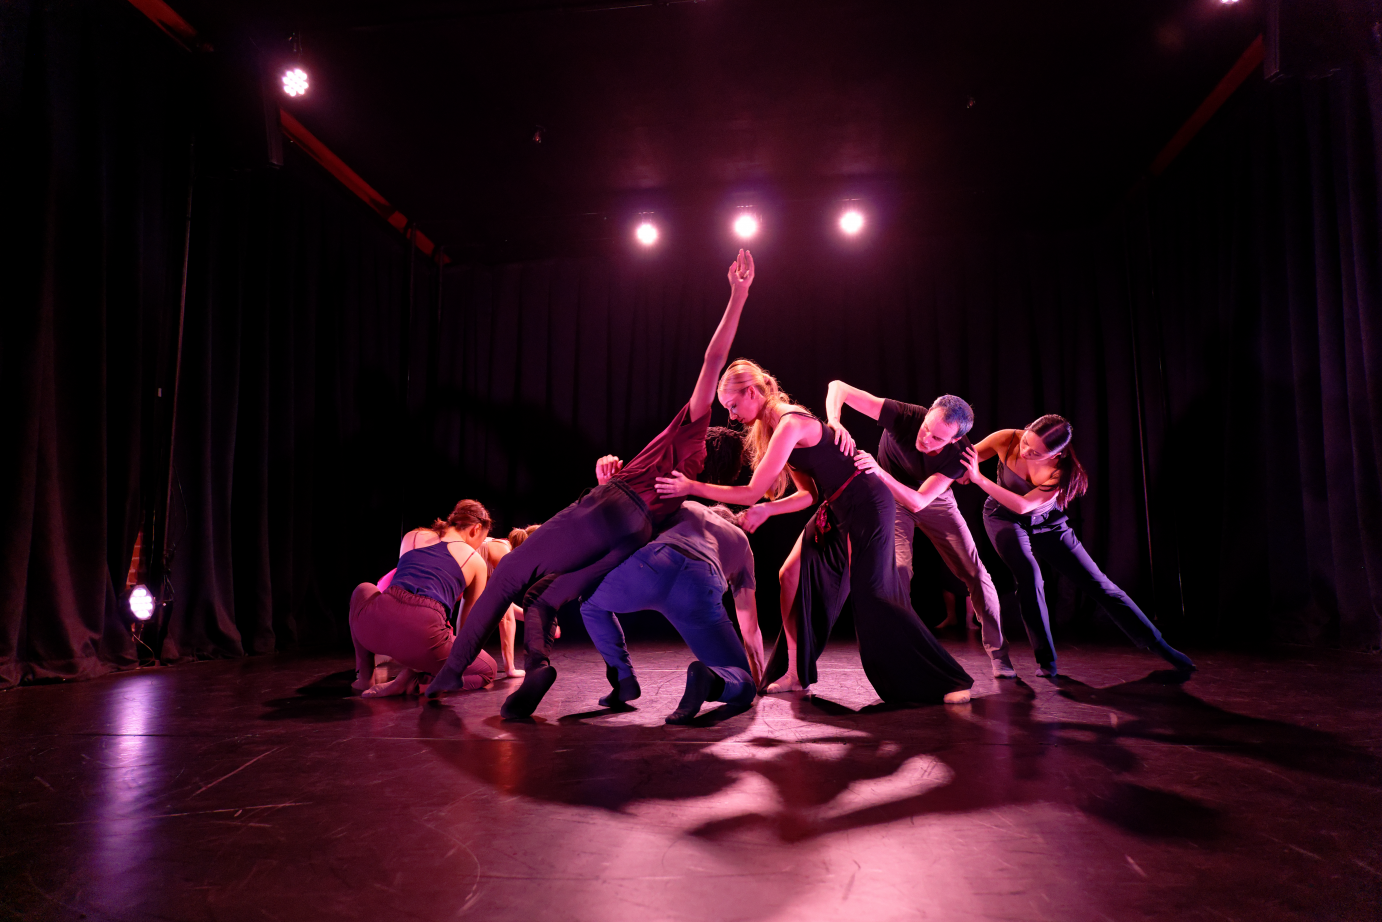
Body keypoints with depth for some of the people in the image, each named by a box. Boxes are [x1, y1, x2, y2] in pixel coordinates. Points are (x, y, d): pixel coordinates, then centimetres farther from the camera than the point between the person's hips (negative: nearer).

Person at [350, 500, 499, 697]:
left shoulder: (411, 537, 25)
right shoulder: (476, 561, 18)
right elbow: (466, 623, 27)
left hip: (379, 622, 3)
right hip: (422, 635, -3)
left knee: (363, 590, 40)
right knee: (487, 670, 21)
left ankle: (365, 677, 31)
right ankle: (413, 682, -1)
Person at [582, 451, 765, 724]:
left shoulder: (683, 508, 43)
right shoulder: (741, 540, 41)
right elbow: (750, 629, 43)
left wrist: (606, 480, 18)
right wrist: (757, 681, 53)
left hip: (650, 566, 1)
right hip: (700, 586, -1)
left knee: (590, 603, 36)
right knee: (742, 689, 15)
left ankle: (624, 680, 20)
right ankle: (709, 680, -19)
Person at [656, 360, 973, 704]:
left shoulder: (790, 424, -21)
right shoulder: (774, 427, 10)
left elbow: (753, 492, -24)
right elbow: (809, 494, 7)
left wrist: (692, 487, -21)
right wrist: (765, 509, -7)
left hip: (866, 505, -10)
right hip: (837, 509, 10)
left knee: (873, 594, -10)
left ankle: (950, 682, -1)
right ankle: (796, 675, 18)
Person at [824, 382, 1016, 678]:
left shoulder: (958, 453, -29)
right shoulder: (905, 416, -33)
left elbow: (917, 501, -36)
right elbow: (838, 387, -35)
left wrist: (879, 471, -51)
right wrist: (835, 422, -55)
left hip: (935, 501, 1)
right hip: (891, 499, -1)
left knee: (975, 571, -4)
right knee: (898, 570, -20)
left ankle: (998, 652, 12)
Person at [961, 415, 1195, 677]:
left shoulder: (1061, 471, -28)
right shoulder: (1006, 440, -25)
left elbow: (1023, 505, -37)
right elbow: (967, 455, -9)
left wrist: (980, 479, -46)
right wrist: (964, 470, -33)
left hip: (1046, 523, 1)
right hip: (1003, 518, 0)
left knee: (1097, 582, -2)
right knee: (1028, 574, -27)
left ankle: (1157, 644, 14)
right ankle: (1045, 660, -10)